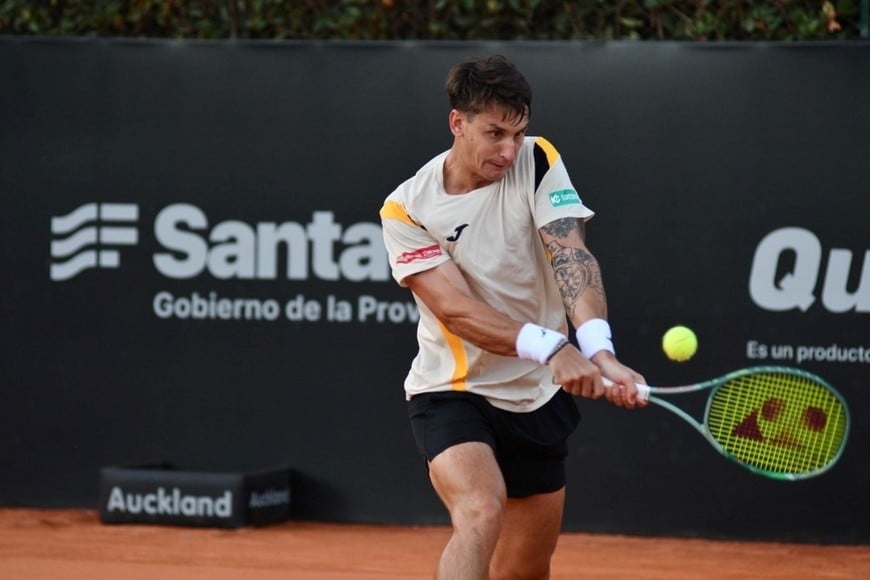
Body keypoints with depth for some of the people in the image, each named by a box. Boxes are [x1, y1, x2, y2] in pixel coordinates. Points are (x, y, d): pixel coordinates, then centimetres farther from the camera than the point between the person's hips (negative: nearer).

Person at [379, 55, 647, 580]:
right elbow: (456, 309, -23)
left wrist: (599, 352, -39)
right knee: (481, 514, -31)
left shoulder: (539, 163, -7)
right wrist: (550, 347, -39)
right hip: (452, 392, -4)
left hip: (537, 396, 4)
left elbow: (572, 260, -21)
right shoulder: (407, 210, -14)